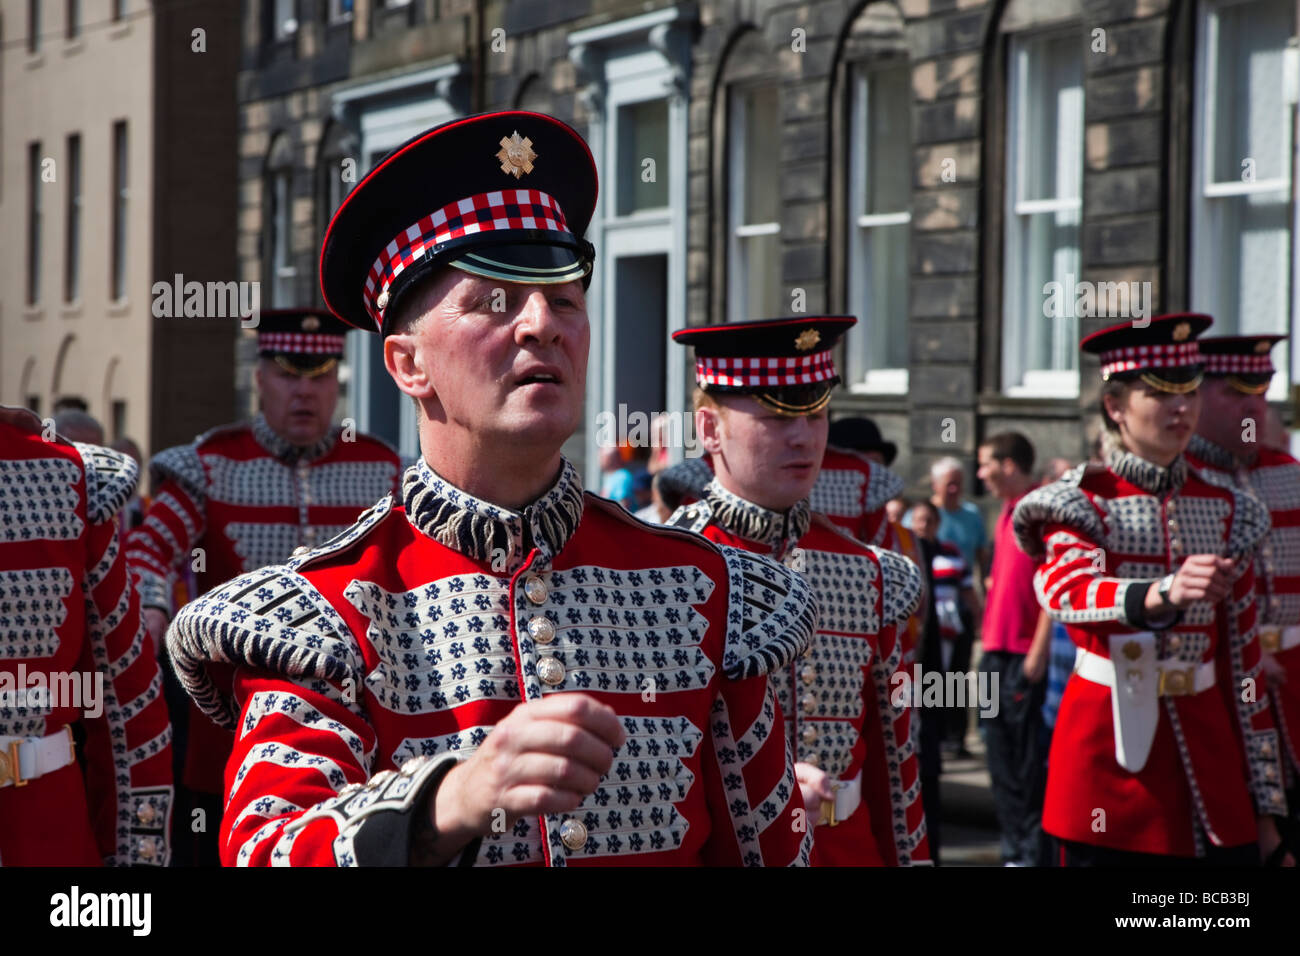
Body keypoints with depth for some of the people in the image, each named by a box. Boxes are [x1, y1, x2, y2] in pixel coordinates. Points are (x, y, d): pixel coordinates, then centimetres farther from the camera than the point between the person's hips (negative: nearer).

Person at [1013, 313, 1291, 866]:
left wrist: (1264, 806, 8)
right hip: (1110, 744, -4)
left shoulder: (1223, 509, 10)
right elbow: (1064, 589, -25)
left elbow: (1242, 660, 11)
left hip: (1208, 745, 4)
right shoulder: (1083, 503, -2)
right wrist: (1164, 595, -46)